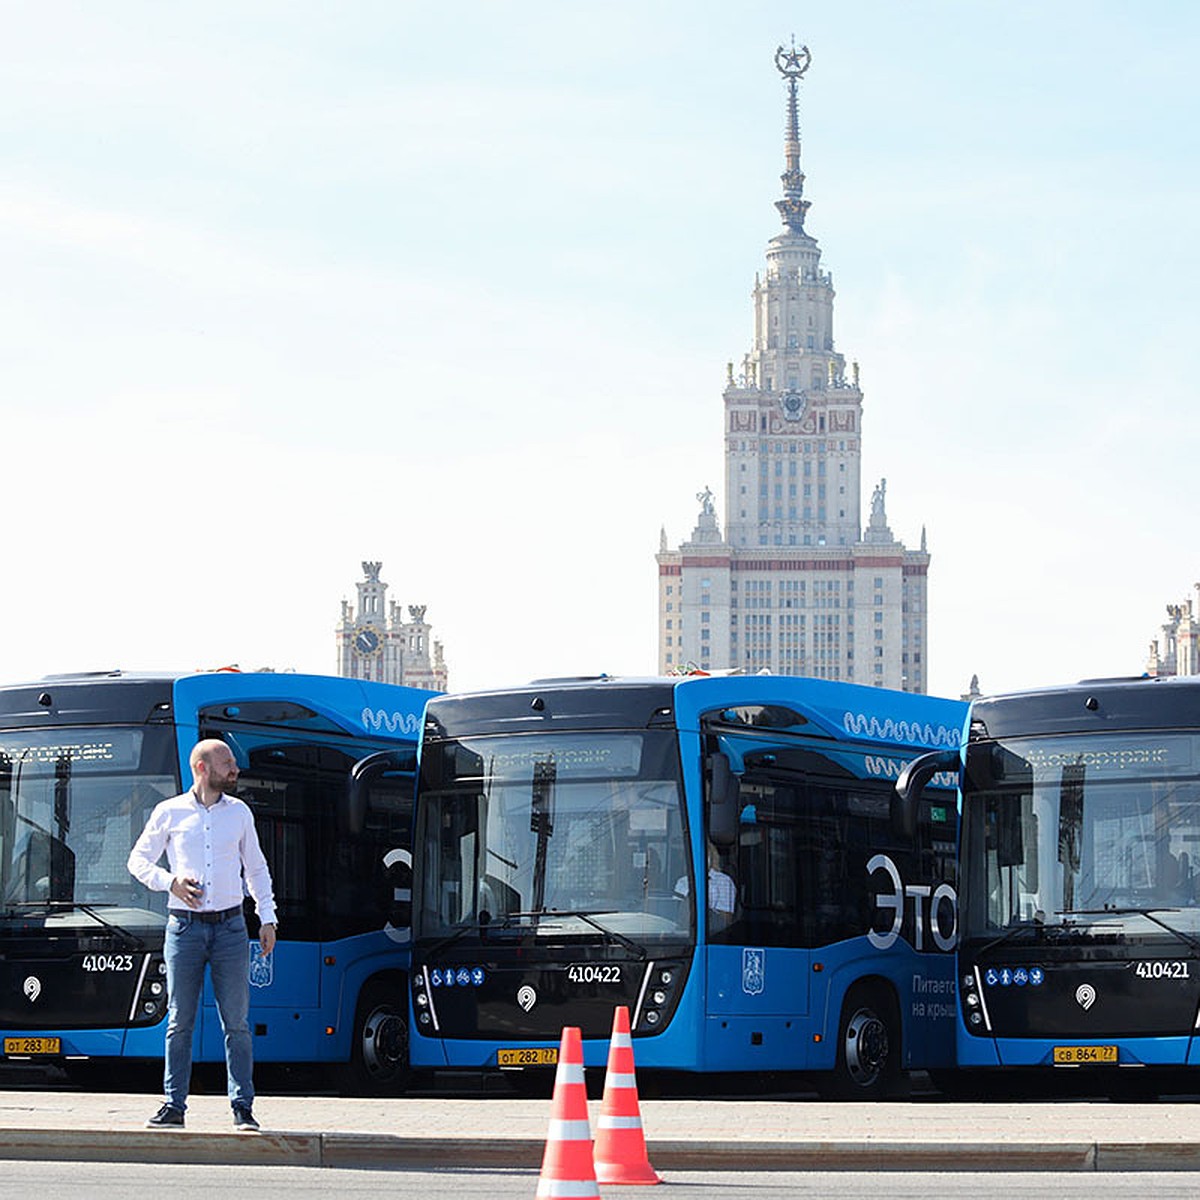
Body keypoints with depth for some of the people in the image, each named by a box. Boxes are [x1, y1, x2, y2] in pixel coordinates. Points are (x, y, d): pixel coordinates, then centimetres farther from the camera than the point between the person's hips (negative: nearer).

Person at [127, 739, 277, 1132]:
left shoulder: (239, 813, 10)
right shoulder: (169, 812, 4)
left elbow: (256, 868, 17)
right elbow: (138, 860, 11)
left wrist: (267, 918, 10)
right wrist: (170, 882, -7)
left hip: (230, 926, 1)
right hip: (184, 926, -1)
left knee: (236, 1022, -1)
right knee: (180, 1022, 1)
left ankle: (243, 1107, 3)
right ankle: (174, 1106, 7)